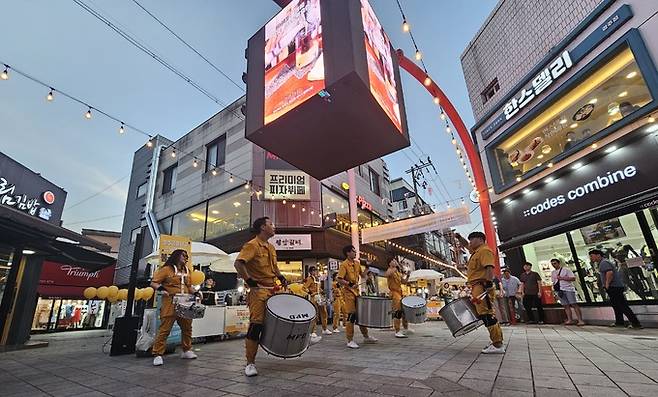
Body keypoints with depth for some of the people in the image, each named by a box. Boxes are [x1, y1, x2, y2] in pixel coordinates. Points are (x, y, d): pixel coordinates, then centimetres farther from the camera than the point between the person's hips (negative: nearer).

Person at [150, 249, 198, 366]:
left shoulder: (187, 271, 18)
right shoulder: (166, 269, -2)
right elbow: (153, 283, -5)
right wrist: (161, 289, -24)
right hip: (170, 304, -6)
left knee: (187, 327, 11)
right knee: (164, 329, -6)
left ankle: (187, 350, 24)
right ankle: (157, 354, 4)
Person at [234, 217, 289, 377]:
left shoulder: (271, 247, 16)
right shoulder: (252, 245, -11)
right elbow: (238, 263, -23)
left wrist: (281, 277, 15)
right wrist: (249, 280, -23)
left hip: (273, 290, 8)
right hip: (259, 291, -8)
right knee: (256, 325, -6)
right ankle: (250, 363, 6)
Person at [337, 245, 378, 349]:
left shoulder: (357, 263, 12)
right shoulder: (344, 264, -12)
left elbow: (363, 275, 20)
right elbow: (339, 279, -18)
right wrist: (350, 284, -27)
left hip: (357, 292, 7)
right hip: (348, 292, -7)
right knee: (352, 315, -5)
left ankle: (366, 336, 29)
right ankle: (350, 341, 5)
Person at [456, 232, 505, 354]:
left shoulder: (485, 250, -9)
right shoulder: (476, 251, 21)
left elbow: (489, 267, -22)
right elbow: (466, 245, 40)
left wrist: (489, 282, -30)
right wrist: (459, 237, 31)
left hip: (482, 287, -11)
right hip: (477, 288, 11)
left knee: (487, 315, -12)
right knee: (488, 315, 13)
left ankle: (498, 345, -10)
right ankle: (497, 342, 19)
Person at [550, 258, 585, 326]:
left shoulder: (566, 269, 1)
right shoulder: (553, 272, 17)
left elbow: (573, 278, -7)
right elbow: (553, 282, 23)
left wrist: (562, 278, -13)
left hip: (568, 289, -5)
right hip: (560, 290, 5)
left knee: (574, 304, -8)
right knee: (566, 305, 2)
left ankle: (580, 320, -7)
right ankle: (570, 320, 2)